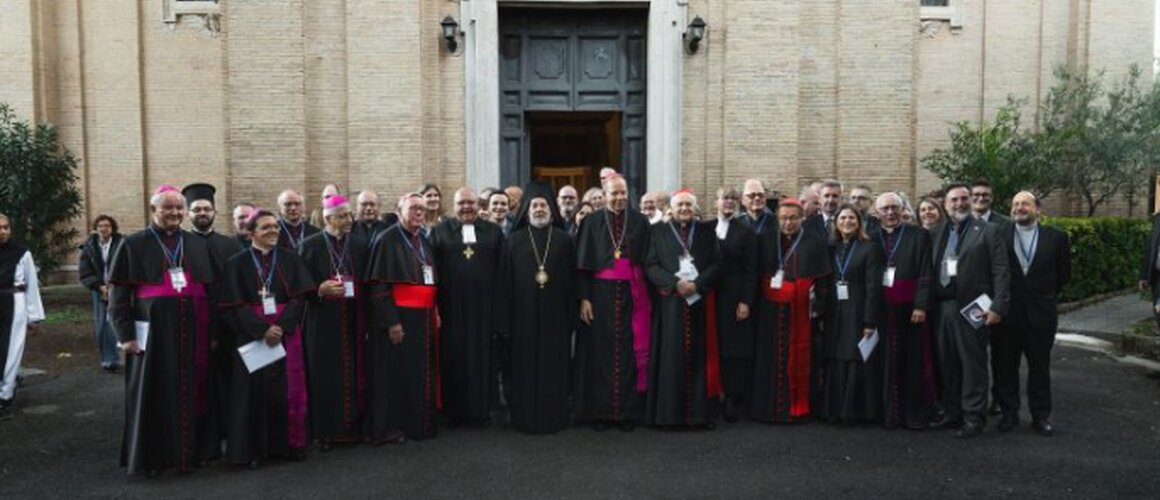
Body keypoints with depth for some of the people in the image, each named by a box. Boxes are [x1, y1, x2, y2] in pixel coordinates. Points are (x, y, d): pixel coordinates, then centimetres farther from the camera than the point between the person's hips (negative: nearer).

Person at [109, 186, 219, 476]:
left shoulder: (197, 245, 11)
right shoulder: (135, 245, 0)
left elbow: (213, 290, 13)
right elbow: (119, 295, -1)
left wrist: (214, 331, 7)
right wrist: (126, 335, -9)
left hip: (192, 333, 3)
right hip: (153, 332, -3)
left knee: (193, 392, 8)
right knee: (155, 396, 4)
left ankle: (192, 449, 20)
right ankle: (153, 456, 16)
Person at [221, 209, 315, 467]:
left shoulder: (290, 259, 6)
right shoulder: (237, 263, 1)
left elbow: (298, 297, -1)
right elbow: (236, 305, -6)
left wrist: (281, 327, -15)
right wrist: (263, 330, -17)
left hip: (287, 334, 2)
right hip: (252, 335, -2)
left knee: (288, 390, 4)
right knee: (255, 391, 1)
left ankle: (290, 443, 15)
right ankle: (255, 449, 10)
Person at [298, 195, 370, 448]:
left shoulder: (361, 244, 8)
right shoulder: (310, 245, 0)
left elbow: (367, 283, 9)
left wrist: (367, 323, 2)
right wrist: (320, 289, -19)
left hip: (353, 324, 3)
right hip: (323, 325, -2)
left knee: (354, 375, 4)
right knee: (325, 378, 0)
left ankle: (352, 427, 16)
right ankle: (325, 431, 11)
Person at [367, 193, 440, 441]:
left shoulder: (424, 242, 15)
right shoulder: (389, 240, -8)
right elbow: (379, 285, -13)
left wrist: (435, 313, 12)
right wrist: (391, 321, -19)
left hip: (424, 319, 7)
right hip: (399, 318, -7)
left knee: (422, 374, 12)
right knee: (396, 373, 0)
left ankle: (419, 424, 23)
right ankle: (390, 427, 10)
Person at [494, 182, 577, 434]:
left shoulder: (564, 240, 5)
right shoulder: (514, 240, 4)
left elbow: (572, 280, 4)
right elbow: (504, 282, 1)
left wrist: (572, 315, -1)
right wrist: (505, 319, -4)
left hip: (555, 315, 0)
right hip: (523, 314, 0)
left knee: (554, 365, 5)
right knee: (525, 366, 4)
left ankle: (554, 417, 16)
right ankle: (525, 417, 14)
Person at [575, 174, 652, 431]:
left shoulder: (639, 221, 5)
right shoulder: (592, 222, 2)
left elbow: (647, 261, 6)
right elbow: (583, 263, 0)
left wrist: (645, 297, 0)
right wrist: (584, 297, -7)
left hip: (631, 295, 1)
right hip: (601, 294, -1)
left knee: (630, 351, 3)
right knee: (601, 350, 3)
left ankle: (629, 410, 12)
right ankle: (600, 410, 11)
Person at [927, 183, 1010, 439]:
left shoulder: (987, 231, -1)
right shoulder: (937, 232, 12)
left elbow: (1001, 272, -6)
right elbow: (929, 270, 12)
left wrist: (998, 307, -13)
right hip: (943, 307, 5)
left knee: (973, 364, 1)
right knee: (947, 363, 12)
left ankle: (974, 417, 10)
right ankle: (952, 411, 24)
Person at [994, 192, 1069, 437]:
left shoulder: (1056, 237, 0)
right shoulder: (1000, 235, -2)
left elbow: (1063, 274, 8)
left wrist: (1047, 296, 9)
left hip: (1041, 313, 0)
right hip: (1007, 313, 0)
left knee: (1040, 367, 10)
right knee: (1006, 366, 8)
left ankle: (1041, 415, 22)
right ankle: (1009, 412, 19)